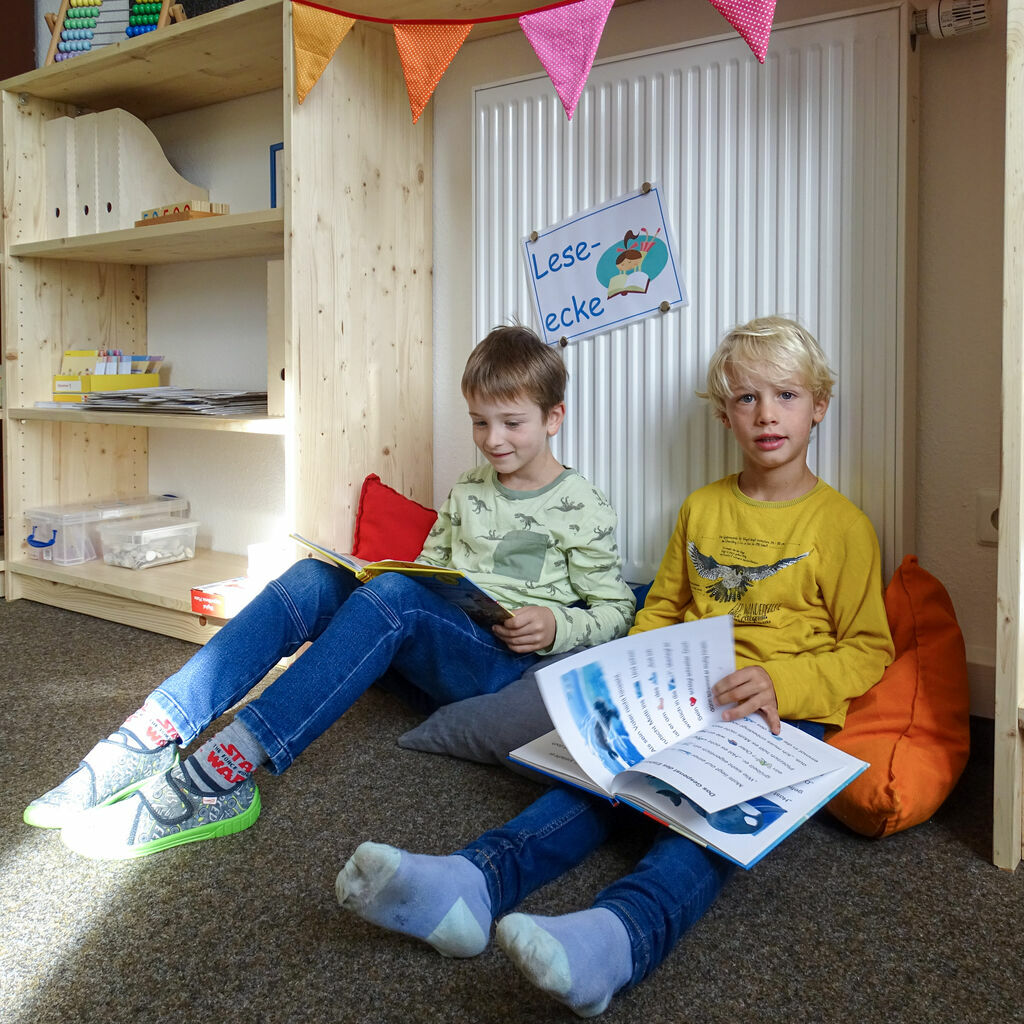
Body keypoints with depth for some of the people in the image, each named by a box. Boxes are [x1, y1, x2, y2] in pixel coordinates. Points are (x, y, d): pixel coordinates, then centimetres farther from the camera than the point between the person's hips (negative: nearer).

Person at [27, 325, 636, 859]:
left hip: (503, 661, -6)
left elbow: (616, 612, 3)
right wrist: (387, 577, 2)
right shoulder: (468, 492, 19)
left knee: (394, 595, -37)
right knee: (313, 578, -20)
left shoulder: (583, 509, 2)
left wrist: (555, 626, -16)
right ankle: (151, 740, -28)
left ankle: (217, 776, -46)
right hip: (426, 651, 6)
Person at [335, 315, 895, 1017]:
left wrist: (779, 683, -16)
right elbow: (661, 607, 24)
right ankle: (470, 885, -44)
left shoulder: (842, 525, 3)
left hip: (786, 715, -4)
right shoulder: (700, 509, 16)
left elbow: (868, 649, 1)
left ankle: (614, 938, -58)